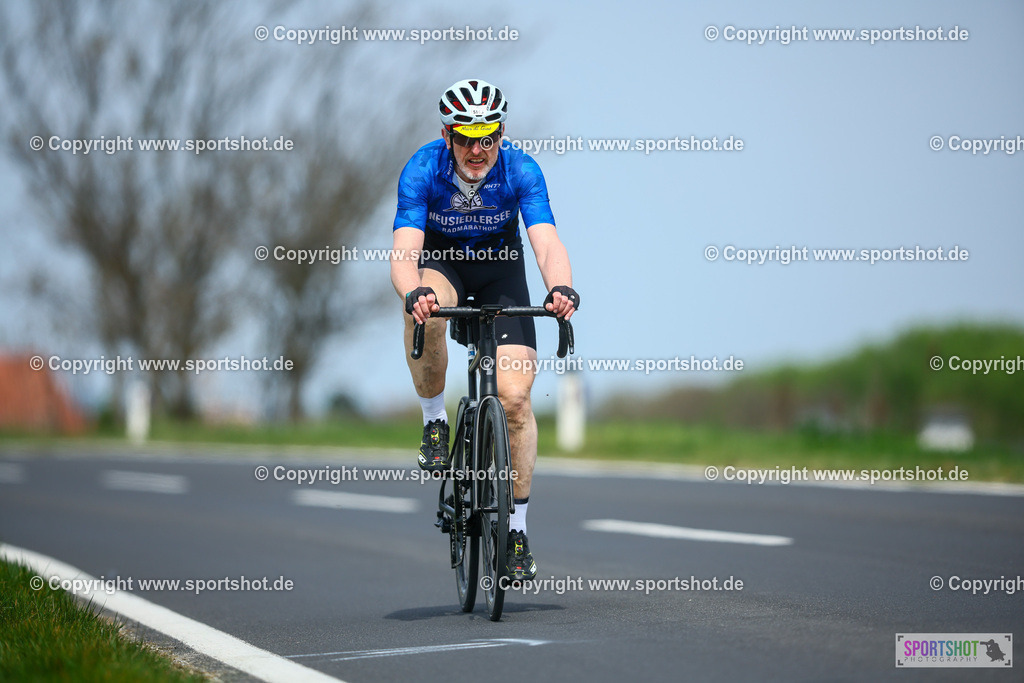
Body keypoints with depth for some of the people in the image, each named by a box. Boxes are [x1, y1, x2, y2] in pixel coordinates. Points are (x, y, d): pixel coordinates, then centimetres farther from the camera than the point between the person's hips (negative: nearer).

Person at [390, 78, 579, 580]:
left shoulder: (520, 170, -26)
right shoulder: (422, 170, -28)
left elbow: (547, 243, -37)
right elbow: (403, 251, -38)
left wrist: (560, 286, -59)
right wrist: (413, 293, -60)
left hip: (500, 267, 0)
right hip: (440, 261, 0)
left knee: (515, 398, -12)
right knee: (425, 311, -39)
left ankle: (517, 529, 0)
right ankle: (434, 423, -14)